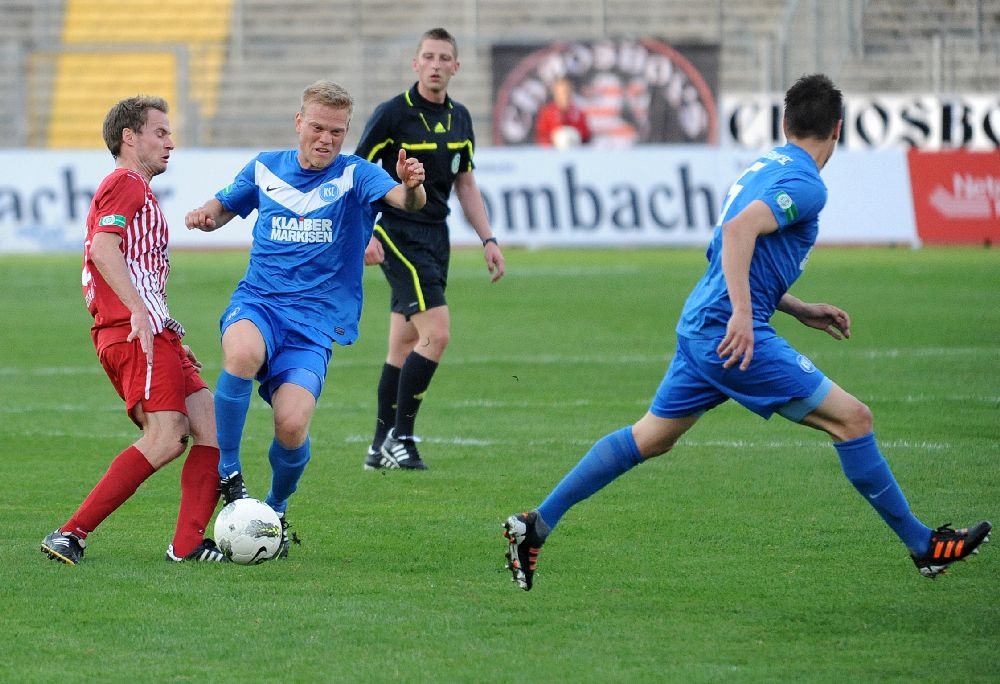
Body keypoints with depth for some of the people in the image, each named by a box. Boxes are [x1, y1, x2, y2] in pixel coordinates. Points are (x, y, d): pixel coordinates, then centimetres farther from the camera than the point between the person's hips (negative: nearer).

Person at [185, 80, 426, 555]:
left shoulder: (355, 175, -1)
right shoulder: (266, 169, 10)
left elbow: (404, 200, -20)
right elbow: (225, 207, 26)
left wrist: (412, 186, -44)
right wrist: (205, 215, 3)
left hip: (315, 323, -1)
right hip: (258, 303, 1)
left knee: (292, 424, -21)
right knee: (243, 353, -36)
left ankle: (276, 509, 13)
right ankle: (227, 471, -15)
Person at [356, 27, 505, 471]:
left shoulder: (459, 118, 9)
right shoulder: (392, 114, -11)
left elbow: (465, 184, 18)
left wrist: (488, 239, 11)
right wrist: (364, 234, -21)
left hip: (436, 235, 7)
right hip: (399, 235, -7)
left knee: (405, 345, 9)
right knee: (436, 334, -17)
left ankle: (382, 448, 15)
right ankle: (399, 438, -9)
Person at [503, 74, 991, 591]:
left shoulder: (765, 167, 18)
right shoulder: (806, 185, -11)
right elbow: (738, 229, -27)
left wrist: (800, 310, 26)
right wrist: (743, 314, -32)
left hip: (699, 326, 9)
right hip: (732, 333, -9)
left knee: (650, 438, 18)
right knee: (852, 419, -4)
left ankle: (536, 524, 18)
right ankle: (924, 546, 1)